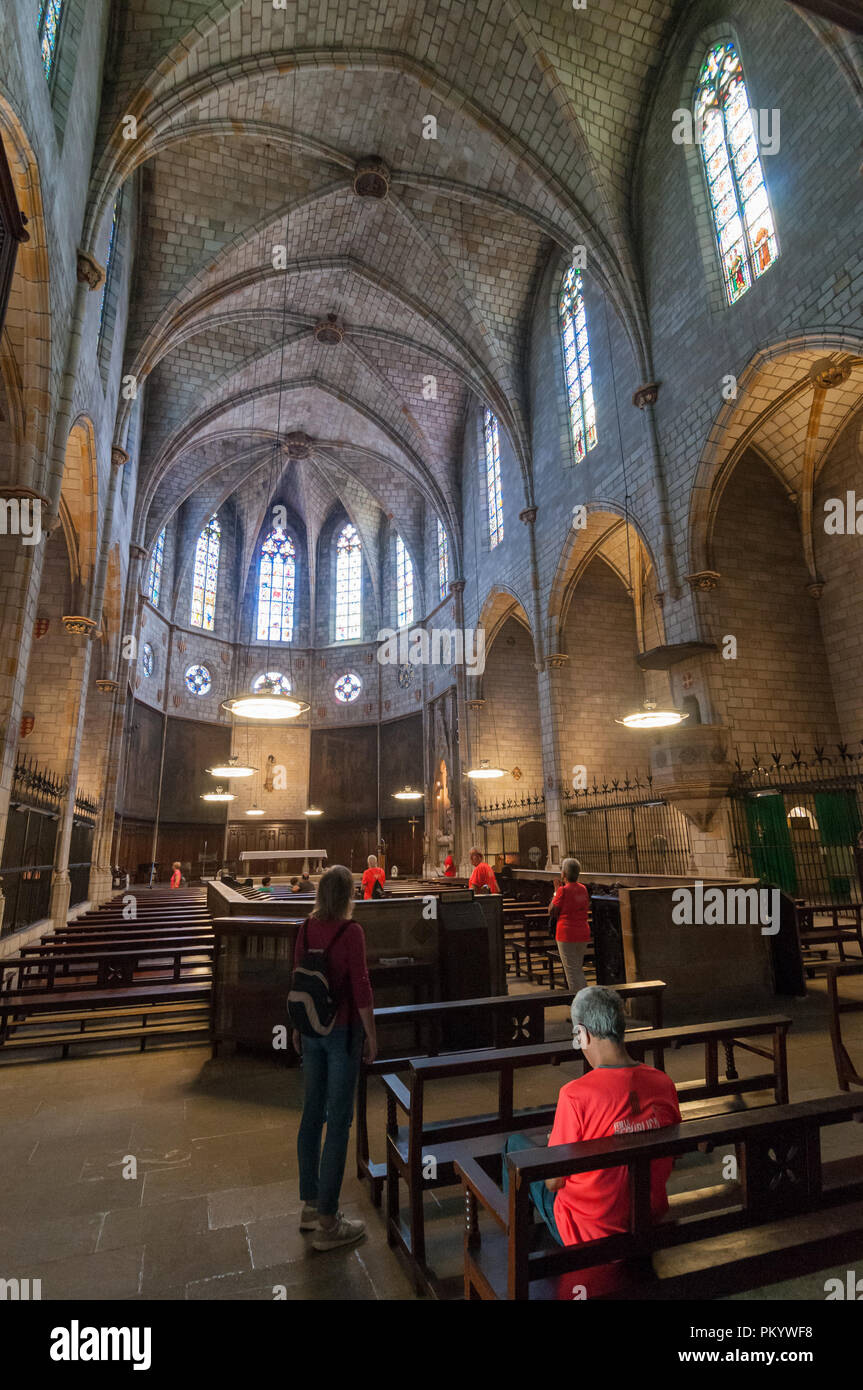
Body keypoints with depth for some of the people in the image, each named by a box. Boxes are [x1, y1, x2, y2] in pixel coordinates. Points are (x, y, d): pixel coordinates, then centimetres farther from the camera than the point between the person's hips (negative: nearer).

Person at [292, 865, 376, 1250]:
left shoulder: (307, 928, -2)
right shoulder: (351, 932, -20)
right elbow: (360, 988, -18)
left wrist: (298, 1026, 18)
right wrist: (371, 1035, -7)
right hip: (343, 1031, -6)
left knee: (312, 1113, 17)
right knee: (339, 1121, 4)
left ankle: (310, 1205, 32)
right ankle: (327, 1223, 15)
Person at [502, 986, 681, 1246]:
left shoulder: (575, 1094, -29)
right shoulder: (664, 1083, -12)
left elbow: (553, 1182, -17)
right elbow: (668, 1161, 3)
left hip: (589, 1232, -5)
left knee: (516, 1144, 16)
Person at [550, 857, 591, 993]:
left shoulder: (563, 890, -14)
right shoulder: (583, 888, 5)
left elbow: (551, 912, -9)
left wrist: (556, 893, 1)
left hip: (567, 935, -7)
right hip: (583, 932, 7)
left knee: (572, 971, 1)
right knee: (579, 970, 19)